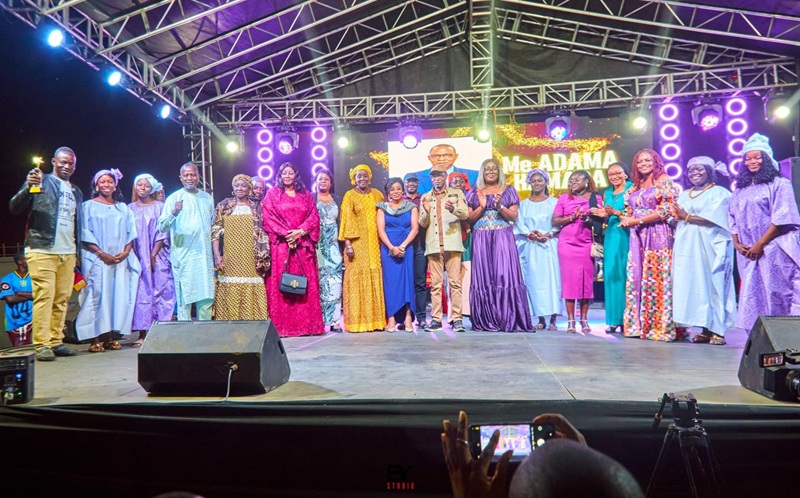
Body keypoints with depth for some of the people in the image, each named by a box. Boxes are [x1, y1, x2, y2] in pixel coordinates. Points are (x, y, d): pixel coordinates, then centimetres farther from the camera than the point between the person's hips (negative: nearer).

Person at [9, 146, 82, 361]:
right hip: (43, 250, -5)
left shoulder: (76, 192, 21)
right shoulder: (41, 181, 4)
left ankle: (56, 342, 7)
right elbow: (14, 208, -5)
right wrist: (29, 187, -21)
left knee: (62, 299, 3)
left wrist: (77, 250, 14)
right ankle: (41, 345, -7)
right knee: (44, 297, -9)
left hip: (68, 253, 5)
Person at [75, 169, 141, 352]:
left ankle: (110, 337, 6)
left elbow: (131, 232, 11)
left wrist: (125, 252, -6)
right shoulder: (88, 206, 6)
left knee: (118, 295, 0)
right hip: (97, 259, -3)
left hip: (120, 259, 3)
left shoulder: (123, 208, 16)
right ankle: (95, 339, -5)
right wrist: (101, 253, -13)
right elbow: (85, 233, -3)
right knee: (97, 295, -6)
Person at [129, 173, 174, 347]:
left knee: (159, 292, -4)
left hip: (156, 257, -2)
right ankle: (142, 333, 2)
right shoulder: (130, 208, 12)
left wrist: (153, 255, -9)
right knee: (140, 293, -1)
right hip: (137, 258, 2)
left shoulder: (159, 207, 5)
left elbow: (162, 234, -1)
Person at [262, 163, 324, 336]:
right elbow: (269, 218, -2)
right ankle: (282, 326, -3)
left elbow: (314, 216, 6)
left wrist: (300, 231, -11)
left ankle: (307, 324, 4)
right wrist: (286, 234, -12)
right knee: (282, 284, -5)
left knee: (306, 284, 1)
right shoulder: (272, 194, 9)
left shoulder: (306, 195, 16)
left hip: (303, 245, 2)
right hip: (281, 245, -2)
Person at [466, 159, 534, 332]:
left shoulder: (508, 190, 10)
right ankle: (486, 320, 2)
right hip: (481, 239, 1)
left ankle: (508, 319, -7)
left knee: (504, 274, -10)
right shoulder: (475, 192, 13)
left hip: (503, 237, -1)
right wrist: (482, 207, -8)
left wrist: (500, 206, -12)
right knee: (483, 276, -2)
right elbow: (469, 218, 8)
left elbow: (514, 216, 4)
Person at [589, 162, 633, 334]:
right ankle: (614, 319, 4)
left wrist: (616, 212, -16)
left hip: (627, 236, -5)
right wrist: (603, 215, -2)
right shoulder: (607, 193, 18)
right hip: (611, 237, 5)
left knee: (625, 274, -7)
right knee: (611, 274, 1)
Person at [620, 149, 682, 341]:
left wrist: (637, 221, -10)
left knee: (657, 279, -8)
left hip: (658, 235, -6)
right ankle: (638, 324, 8)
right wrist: (625, 219, 0)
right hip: (638, 237, 7)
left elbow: (667, 210, -10)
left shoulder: (664, 181, 0)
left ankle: (661, 326, -4)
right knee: (637, 278, 3)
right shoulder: (635, 187, 20)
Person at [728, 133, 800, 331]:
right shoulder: (740, 189, 17)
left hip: (774, 250, -5)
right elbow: (732, 218, 15)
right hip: (748, 252, 5)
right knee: (753, 296, 4)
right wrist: (737, 243, 0)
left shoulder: (779, 184, 0)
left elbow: (782, 218, -9)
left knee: (777, 293, -5)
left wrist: (760, 244, -14)